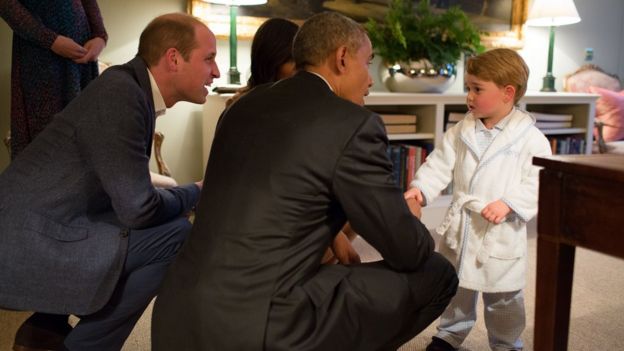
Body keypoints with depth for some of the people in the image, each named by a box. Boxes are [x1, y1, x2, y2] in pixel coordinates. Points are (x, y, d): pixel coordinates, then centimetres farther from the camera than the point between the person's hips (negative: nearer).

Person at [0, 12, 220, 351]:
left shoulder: (132, 88, 8)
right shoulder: (120, 93, -19)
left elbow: (128, 191, 14)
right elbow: (137, 208, -19)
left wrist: (184, 198, 3)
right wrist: (195, 192, -2)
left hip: (31, 227, 10)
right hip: (28, 245, -10)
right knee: (177, 235, -14)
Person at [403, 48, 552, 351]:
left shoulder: (530, 138, -11)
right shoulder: (461, 131, 1)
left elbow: (538, 183, -14)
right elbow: (440, 163, -2)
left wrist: (508, 204, -26)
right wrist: (420, 187, -17)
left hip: (501, 233, -4)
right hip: (460, 227, 4)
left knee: (503, 298, 12)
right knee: (454, 287, 19)